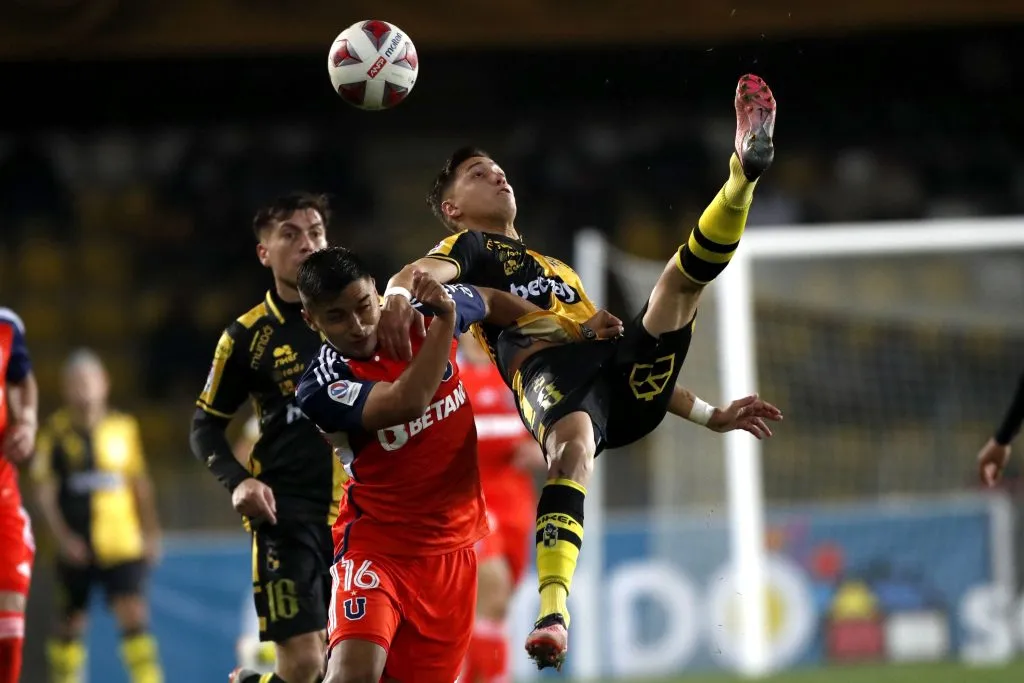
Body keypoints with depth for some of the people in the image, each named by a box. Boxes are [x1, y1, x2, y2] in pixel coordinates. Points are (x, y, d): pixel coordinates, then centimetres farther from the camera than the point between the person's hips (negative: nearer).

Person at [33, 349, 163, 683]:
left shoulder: (124, 427, 7)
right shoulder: (56, 431, 1)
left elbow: (140, 483, 15)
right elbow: (44, 490, 0)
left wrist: (150, 532, 11)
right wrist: (62, 536, -10)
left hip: (122, 546, 1)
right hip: (76, 548, 0)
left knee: (134, 616, -12)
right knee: (69, 626, 7)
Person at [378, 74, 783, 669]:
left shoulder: (558, 269, 44)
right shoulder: (468, 248, 23)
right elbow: (424, 272, -4)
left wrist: (711, 415, 37)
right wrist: (399, 295, -29)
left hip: (629, 393, 6)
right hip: (546, 369, -6)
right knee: (573, 440, -39)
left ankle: (747, 167, -24)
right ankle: (554, 613, -57)